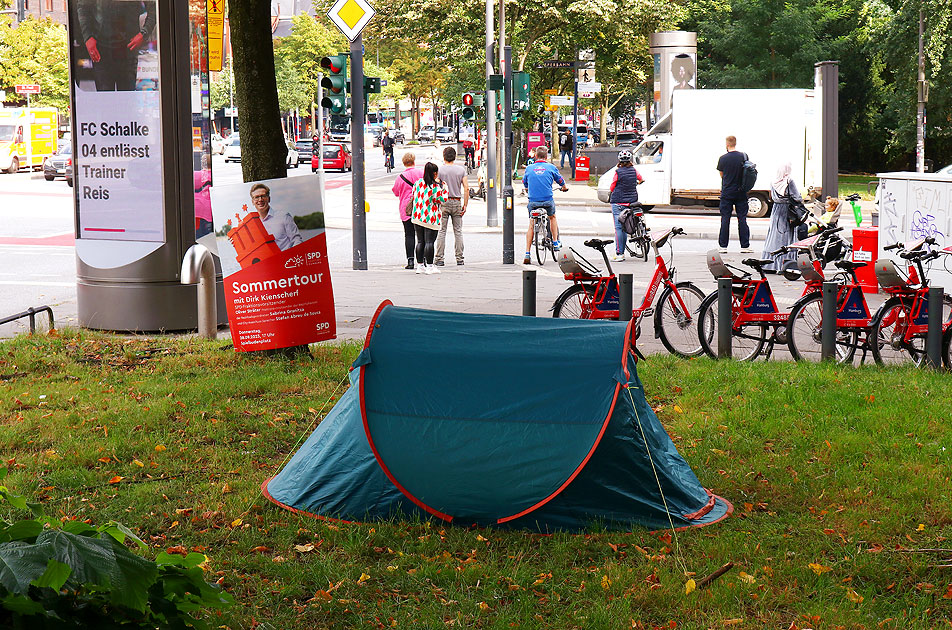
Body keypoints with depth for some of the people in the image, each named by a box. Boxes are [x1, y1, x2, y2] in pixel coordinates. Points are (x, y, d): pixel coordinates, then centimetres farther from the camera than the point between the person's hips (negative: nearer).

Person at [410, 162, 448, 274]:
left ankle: (420, 265, 12)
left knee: (420, 241, 10)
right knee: (429, 242, -3)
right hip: (431, 218, -5)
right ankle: (429, 266, -2)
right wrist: (444, 187, 1)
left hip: (418, 217, 5)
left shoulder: (418, 183, 4)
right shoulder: (436, 186, -13)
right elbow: (443, 200, -7)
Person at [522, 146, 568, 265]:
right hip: (548, 200, -1)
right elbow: (560, 180, 16)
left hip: (533, 201, 1)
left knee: (531, 226, 9)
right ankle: (555, 242, 30)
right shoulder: (551, 167, 1)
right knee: (552, 217, 29)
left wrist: (526, 189, 45)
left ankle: (527, 254, 0)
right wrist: (564, 188, 38)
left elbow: (524, 183, 21)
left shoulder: (529, 169, 5)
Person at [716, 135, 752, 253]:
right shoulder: (743, 157, -3)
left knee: (725, 219, 3)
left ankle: (723, 246, 2)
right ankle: (744, 246, 5)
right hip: (741, 193, 2)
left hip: (727, 193, -2)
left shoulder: (723, 158, -8)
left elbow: (721, 175, 6)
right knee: (742, 218, 5)